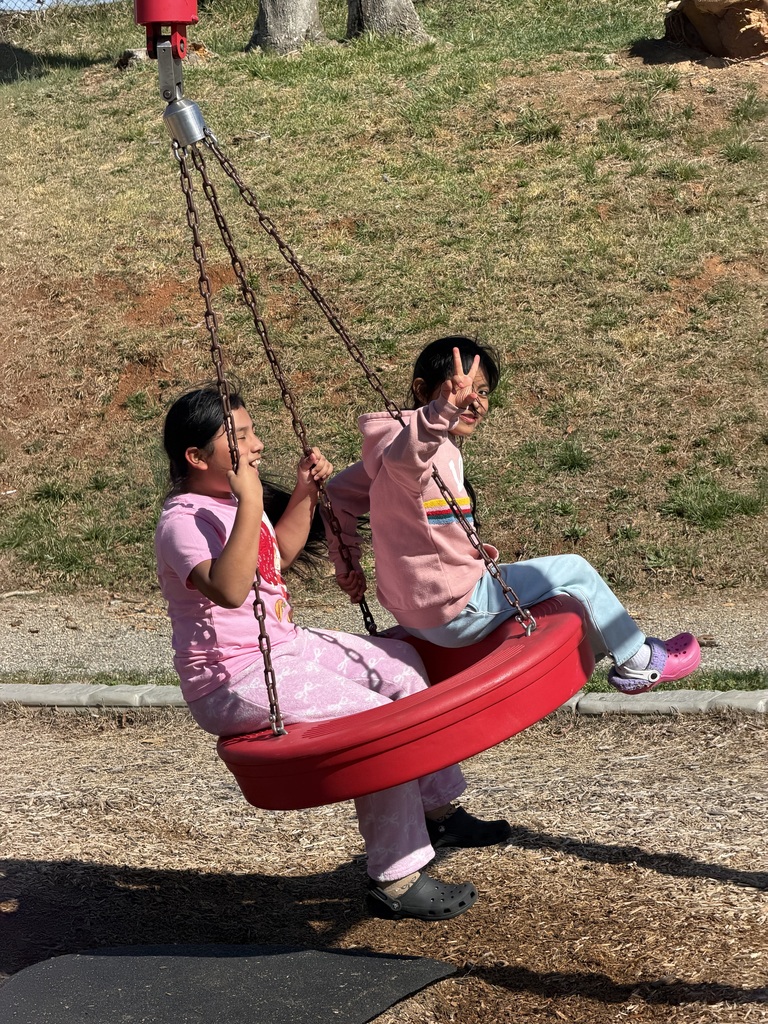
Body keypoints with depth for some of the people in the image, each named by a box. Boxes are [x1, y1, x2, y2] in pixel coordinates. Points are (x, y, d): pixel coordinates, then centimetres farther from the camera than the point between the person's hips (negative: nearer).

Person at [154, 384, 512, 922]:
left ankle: (437, 808, 25)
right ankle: (395, 881, -9)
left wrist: (304, 494, 13)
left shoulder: (234, 500, 9)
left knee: (400, 666, 14)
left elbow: (280, 555, 27)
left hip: (285, 646, 11)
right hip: (236, 684, -10)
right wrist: (250, 504, -39)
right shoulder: (183, 521, -21)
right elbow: (228, 589, -40)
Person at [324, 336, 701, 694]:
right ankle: (639, 661, 20)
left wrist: (347, 565, 16)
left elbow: (339, 492, 14)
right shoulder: (429, 452, -23)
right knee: (574, 570, 3)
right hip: (455, 613, -10)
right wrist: (445, 407, -66)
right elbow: (403, 454, -48)